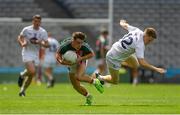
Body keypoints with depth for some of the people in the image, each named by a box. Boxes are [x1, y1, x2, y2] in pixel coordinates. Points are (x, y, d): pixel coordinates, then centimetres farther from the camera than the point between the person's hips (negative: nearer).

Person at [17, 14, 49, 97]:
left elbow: (47, 45, 1)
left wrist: (39, 42, -18)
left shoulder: (43, 32, 0)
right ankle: (22, 75, 9)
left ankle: (22, 90, 24)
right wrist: (22, 44, -14)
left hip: (36, 54, 4)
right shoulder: (26, 30, -5)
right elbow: (19, 38, 7)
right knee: (32, 71, -24)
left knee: (31, 76, 6)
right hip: (27, 53, -4)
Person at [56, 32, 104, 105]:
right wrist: (61, 61, -40)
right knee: (76, 86, 3)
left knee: (78, 77, -32)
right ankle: (88, 97, 29)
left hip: (81, 63, -3)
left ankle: (95, 81, -7)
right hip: (71, 64, 3)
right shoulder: (65, 45, -33)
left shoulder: (84, 46, -33)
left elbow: (92, 54, -18)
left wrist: (81, 58, -32)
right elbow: (58, 54, -19)